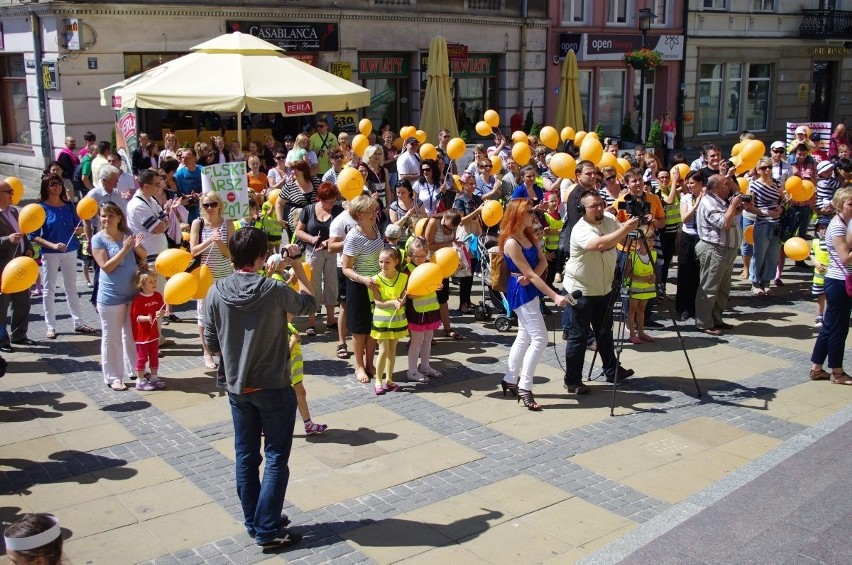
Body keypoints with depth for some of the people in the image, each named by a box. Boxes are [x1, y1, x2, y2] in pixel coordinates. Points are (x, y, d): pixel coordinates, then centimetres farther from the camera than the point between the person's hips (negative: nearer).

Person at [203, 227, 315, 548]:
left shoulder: (216, 292, -7)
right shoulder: (274, 290, -18)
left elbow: (212, 344, 1)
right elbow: (309, 304, 2)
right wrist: (297, 266, 8)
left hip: (237, 387, 4)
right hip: (274, 388, -4)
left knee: (246, 457, 15)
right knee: (276, 458, 6)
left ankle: (253, 522, 27)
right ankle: (267, 530, 8)